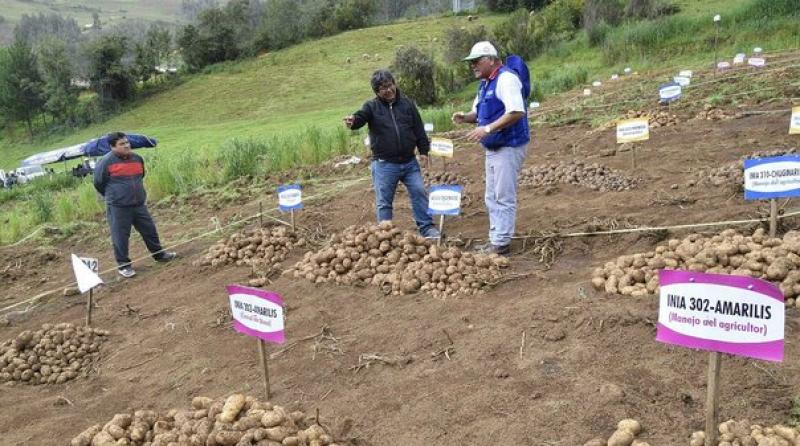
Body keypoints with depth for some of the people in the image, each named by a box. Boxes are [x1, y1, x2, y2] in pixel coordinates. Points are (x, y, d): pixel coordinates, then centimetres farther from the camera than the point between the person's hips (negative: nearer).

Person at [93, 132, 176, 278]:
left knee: (150, 230, 13)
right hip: (118, 208, -5)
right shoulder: (106, 162, -12)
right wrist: (113, 196, 9)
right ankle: (123, 265, 16)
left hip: (139, 204, 5)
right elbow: (99, 183, -1)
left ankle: (159, 254, 31)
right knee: (120, 237, 3)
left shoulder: (137, 158, 5)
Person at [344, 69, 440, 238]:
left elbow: (419, 128, 10)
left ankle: (427, 227, 16)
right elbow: (360, 117, -20)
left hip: (410, 162, 2)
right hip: (384, 165, -2)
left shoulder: (407, 103, 7)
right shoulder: (372, 106, 0)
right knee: (383, 202, 3)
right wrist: (353, 121, -44)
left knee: (419, 193, 4)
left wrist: (424, 150, 7)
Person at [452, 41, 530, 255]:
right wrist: (466, 116, 1)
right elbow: (479, 112, 24)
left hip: (509, 147, -10)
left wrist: (487, 129, -28)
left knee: (504, 197, -3)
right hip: (493, 148, 10)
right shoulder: (485, 84, 15)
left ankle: (501, 243, 5)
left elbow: (516, 112, -26)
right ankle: (495, 240, 24)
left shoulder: (506, 79, -16)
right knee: (492, 198, 14)